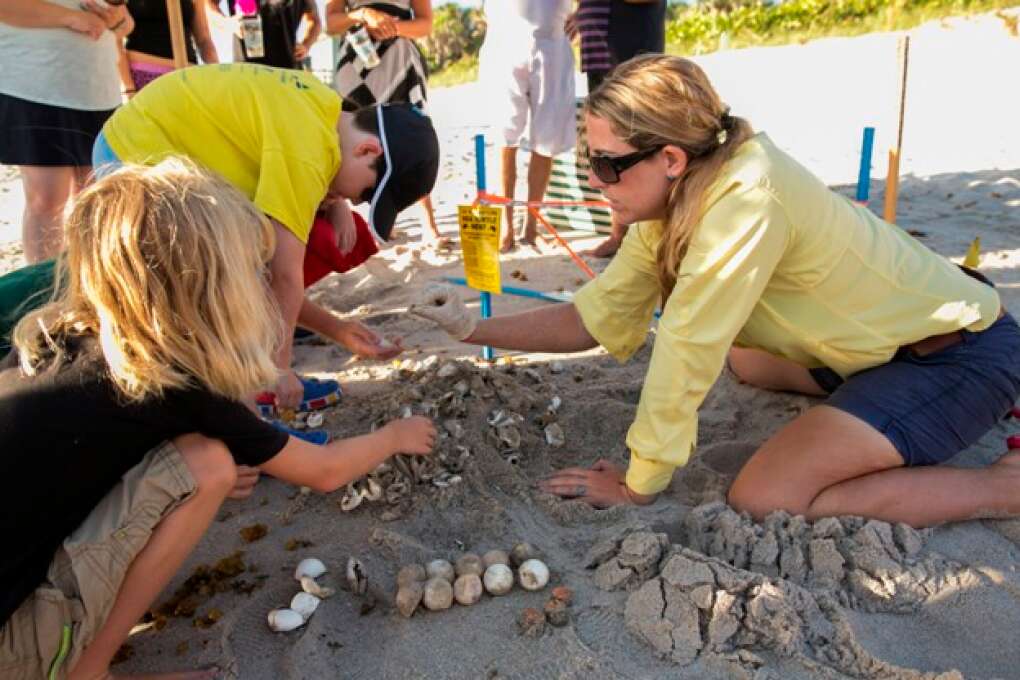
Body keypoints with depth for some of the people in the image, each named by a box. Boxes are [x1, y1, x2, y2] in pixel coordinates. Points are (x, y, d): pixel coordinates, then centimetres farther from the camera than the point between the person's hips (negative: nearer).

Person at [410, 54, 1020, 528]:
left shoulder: (745, 198, -30)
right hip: (890, 335, 9)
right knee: (744, 358, 30)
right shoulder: (673, 202, -3)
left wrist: (637, 487, -16)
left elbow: (683, 357, -27)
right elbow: (597, 317, 0)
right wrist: (475, 329, -3)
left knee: (761, 499, -20)